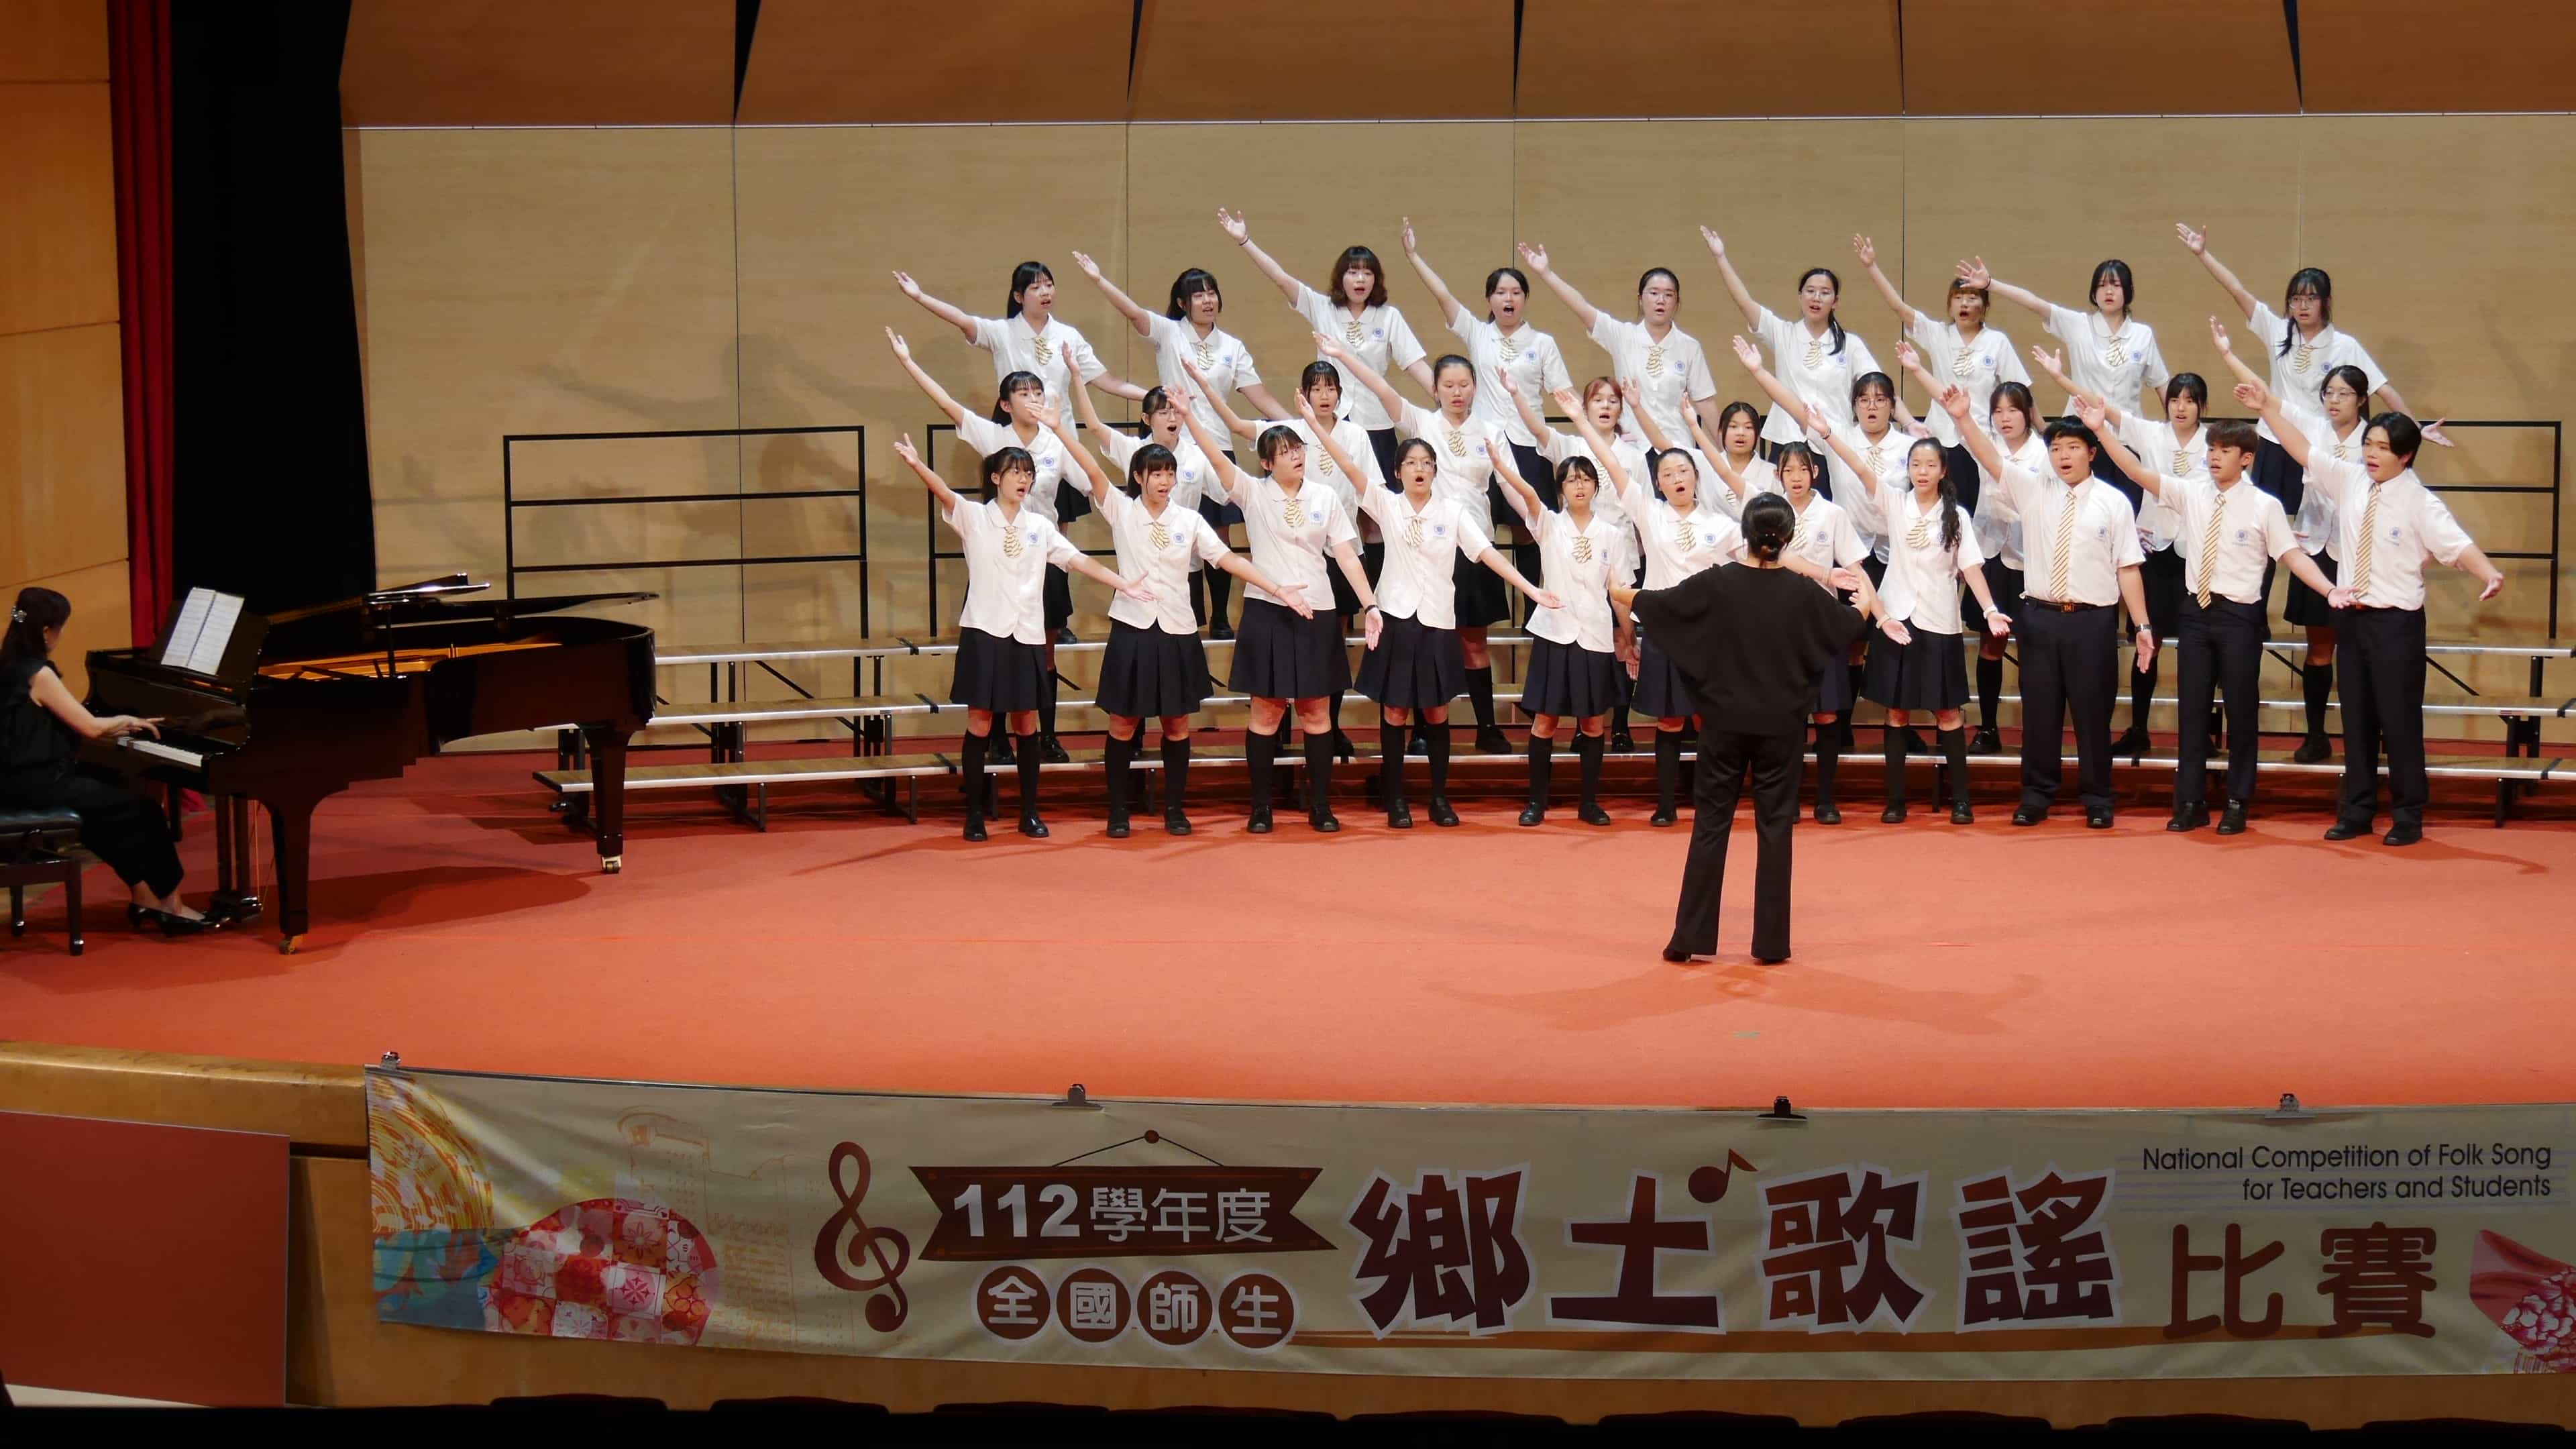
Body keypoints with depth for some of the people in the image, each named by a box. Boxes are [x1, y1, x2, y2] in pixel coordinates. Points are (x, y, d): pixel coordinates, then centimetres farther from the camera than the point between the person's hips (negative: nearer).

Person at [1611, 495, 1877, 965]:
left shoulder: (1715, 585, -10)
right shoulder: (1803, 593, -7)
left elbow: (1651, 604, 2)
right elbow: (1849, 626, 11)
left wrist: (1618, 593, 24)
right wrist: (1866, 600, 35)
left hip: (1724, 724, 0)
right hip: (1779, 728, 0)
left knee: (1711, 825, 7)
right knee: (1774, 826, 6)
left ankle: (1690, 938, 7)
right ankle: (1771, 942, 7)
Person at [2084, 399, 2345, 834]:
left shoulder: (2264, 506, -4)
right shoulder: (2190, 493, 4)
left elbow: (2293, 555, -5)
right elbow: (2136, 470, 0)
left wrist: (2331, 590, -19)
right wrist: (2100, 430, -10)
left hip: (2239, 614, -3)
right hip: (2195, 609, 3)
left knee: (2241, 710, 4)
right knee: (2192, 708, 7)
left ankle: (2237, 804, 15)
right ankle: (2190, 802, 15)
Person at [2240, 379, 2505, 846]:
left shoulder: (2419, 503, -12)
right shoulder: (2349, 481, 4)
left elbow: (2458, 543, -23)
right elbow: (2302, 450, 9)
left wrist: (2489, 575, -40)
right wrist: (2268, 408, 4)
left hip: (2396, 621, -5)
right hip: (2354, 615, 5)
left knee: (2399, 719, 1)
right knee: (2356, 718, 12)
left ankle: (2408, 817, 12)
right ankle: (2356, 812, 21)